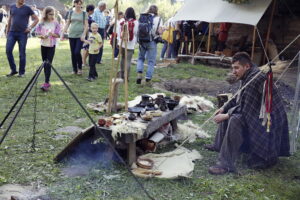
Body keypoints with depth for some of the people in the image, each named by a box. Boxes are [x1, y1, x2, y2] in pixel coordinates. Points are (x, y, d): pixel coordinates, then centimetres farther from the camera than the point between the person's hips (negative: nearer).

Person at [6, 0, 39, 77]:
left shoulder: (27, 8, 0)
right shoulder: (12, 7, 10)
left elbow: (36, 19, 3)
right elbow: (10, 19, 19)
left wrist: (30, 27, -8)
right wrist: (7, 31, 17)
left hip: (22, 33, -3)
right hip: (12, 33, 3)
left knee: (22, 53, 1)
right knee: (8, 50, -5)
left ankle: (21, 72, 12)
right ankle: (13, 70, 9)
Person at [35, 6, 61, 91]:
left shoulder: (56, 23, -3)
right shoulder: (41, 23, 1)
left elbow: (58, 35, -4)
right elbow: (38, 34, 1)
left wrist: (52, 34, -23)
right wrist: (43, 36, -19)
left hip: (52, 46, -3)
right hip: (43, 45, 3)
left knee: (48, 64, -10)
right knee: (45, 64, 9)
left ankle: (46, 83, -13)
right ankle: (47, 82, 21)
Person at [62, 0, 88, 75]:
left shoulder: (84, 13, 1)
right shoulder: (71, 12, 8)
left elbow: (86, 25, -2)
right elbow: (67, 23, 11)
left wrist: (84, 35, -14)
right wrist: (63, 33, 3)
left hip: (80, 35, -3)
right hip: (71, 35, 3)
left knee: (77, 52, -14)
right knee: (73, 53, 5)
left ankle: (80, 68, 7)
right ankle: (74, 69, 16)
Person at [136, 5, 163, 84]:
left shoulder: (141, 17, 6)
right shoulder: (158, 18, -4)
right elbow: (160, 32, -12)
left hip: (141, 41, 3)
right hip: (152, 42, -3)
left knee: (140, 58, 20)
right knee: (151, 61, 7)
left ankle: (139, 74, 2)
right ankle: (148, 79, 7)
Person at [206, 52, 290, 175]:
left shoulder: (256, 79, -26)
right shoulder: (247, 77, 5)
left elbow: (245, 109, -26)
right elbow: (238, 99, 18)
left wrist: (226, 116, -17)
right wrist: (224, 108, 9)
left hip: (270, 118, -11)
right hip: (258, 113, 11)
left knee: (235, 120, -30)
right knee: (228, 112, 17)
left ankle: (226, 164, -28)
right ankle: (219, 145, 25)